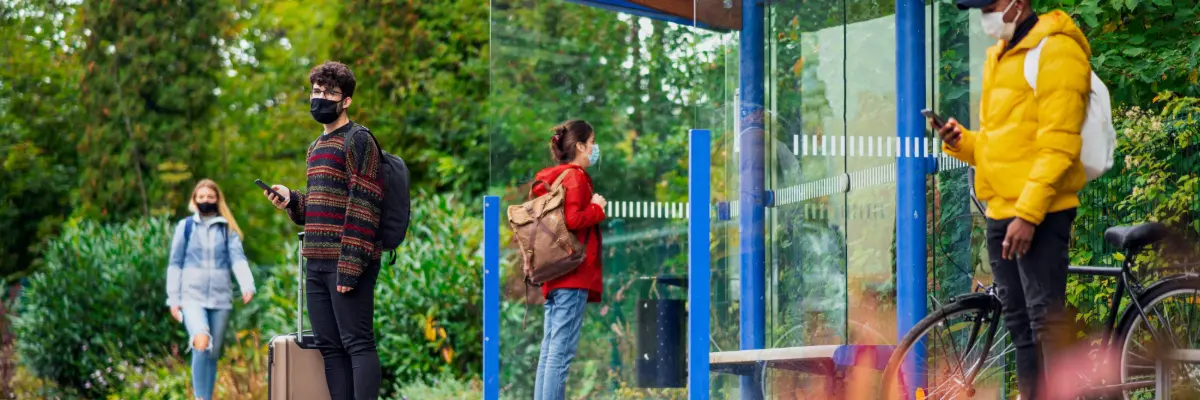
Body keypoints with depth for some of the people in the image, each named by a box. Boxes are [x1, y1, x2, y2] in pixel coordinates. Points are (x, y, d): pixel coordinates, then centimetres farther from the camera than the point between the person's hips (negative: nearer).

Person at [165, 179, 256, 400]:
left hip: (220, 298, 2)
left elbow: (238, 259, -2)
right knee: (201, 342, -25)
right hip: (192, 296, -2)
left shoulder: (227, 229, 9)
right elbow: (175, 264, 8)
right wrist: (174, 298, 2)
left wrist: (247, 286, -20)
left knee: (213, 353, 6)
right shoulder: (185, 226, 6)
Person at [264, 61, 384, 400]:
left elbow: (363, 206, -14)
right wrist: (291, 200, 6)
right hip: (317, 262, 9)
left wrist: (350, 266, -20)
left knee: (357, 344, -10)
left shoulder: (357, 139, -6)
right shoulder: (317, 146, 20)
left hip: (346, 262, -9)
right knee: (329, 347, 7)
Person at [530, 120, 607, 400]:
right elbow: (573, 219, -21)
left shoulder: (551, 177, 18)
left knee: (550, 350, 9)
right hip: (574, 274, -9)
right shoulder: (575, 177, -9)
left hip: (554, 275, 9)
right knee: (562, 350, -11)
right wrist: (598, 208, -6)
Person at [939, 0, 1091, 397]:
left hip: (1038, 214, -9)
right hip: (1000, 212, 9)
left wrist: (1028, 213, -22)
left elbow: (1058, 145, -17)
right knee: (1020, 324, 11)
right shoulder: (999, 57, 17)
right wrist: (961, 141, 3)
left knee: (1046, 320, -11)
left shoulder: (1055, 50, -10)